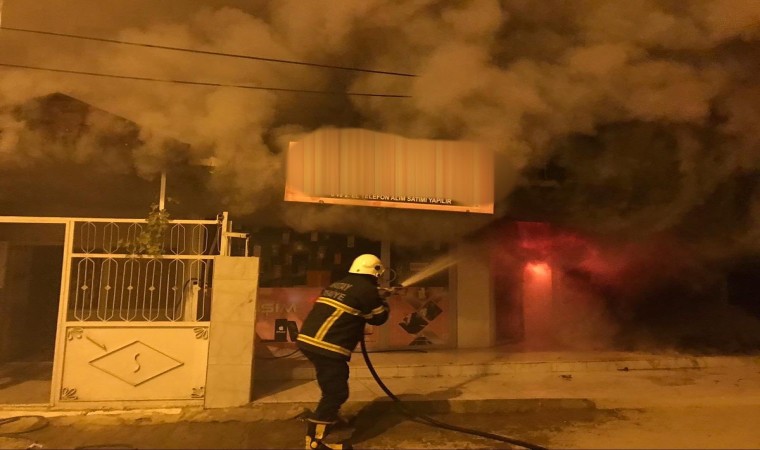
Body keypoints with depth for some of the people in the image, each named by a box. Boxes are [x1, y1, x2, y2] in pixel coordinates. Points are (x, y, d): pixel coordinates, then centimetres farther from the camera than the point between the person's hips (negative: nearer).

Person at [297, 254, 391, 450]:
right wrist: (383, 302, 25)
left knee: (333, 385, 28)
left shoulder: (337, 285, 19)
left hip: (308, 340, 10)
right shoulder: (366, 289, -5)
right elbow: (379, 318, 4)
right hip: (326, 346, -9)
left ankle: (329, 418, 44)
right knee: (336, 392, 0)